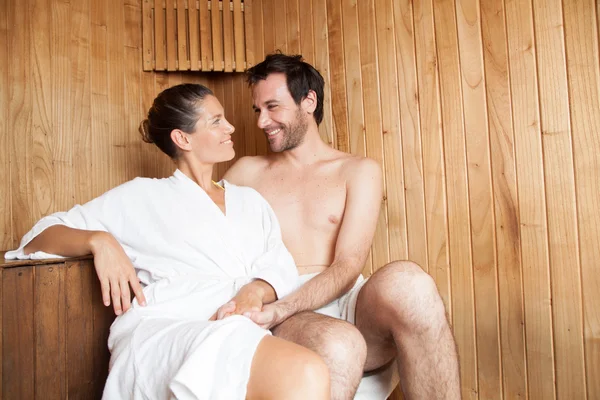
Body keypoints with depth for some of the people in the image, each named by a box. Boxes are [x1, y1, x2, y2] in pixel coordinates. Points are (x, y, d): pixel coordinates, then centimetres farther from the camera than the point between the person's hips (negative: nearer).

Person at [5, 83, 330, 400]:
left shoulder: (250, 201, 25)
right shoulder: (143, 195, 14)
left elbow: (282, 268, 14)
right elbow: (39, 236, 14)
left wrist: (256, 291, -11)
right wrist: (99, 241, -8)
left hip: (239, 334, 4)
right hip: (160, 332, -3)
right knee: (305, 374, -33)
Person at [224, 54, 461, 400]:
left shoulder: (359, 171, 9)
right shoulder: (247, 172, 16)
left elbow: (347, 267, -3)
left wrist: (280, 309, -19)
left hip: (347, 304, 2)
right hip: (284, 320, -1)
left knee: (406, 280, -32)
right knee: (338, 345, -36)